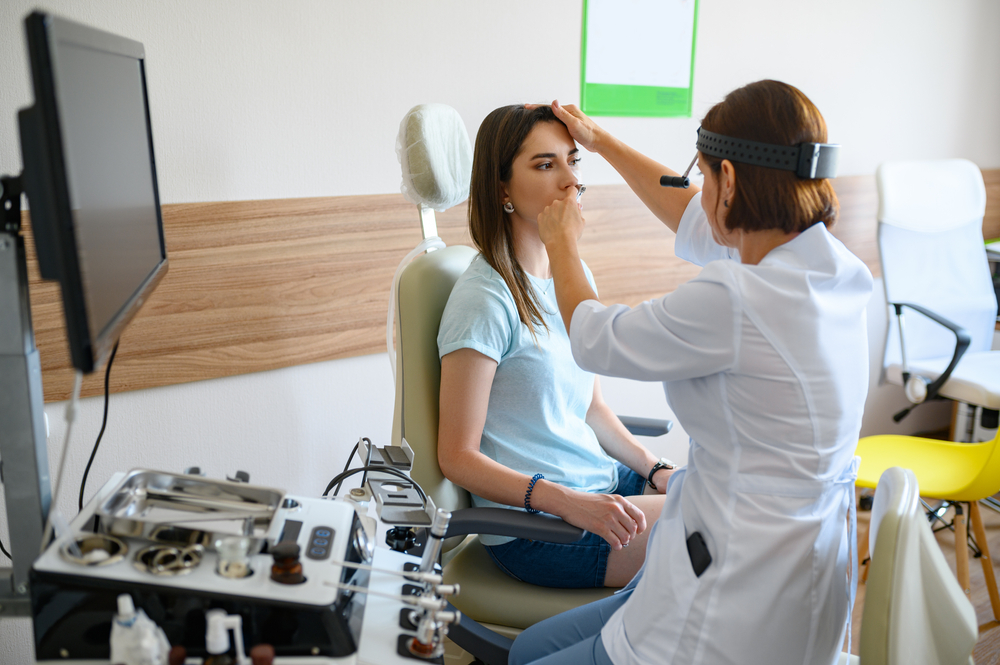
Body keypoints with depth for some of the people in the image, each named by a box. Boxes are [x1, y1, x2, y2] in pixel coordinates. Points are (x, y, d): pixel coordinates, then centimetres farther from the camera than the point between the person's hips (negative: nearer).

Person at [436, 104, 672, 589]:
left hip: (607, 482, 8)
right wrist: (569, 502, -26)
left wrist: (656, 471, 5)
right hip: (536, 528, -8)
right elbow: (458, 457, -15)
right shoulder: (484, 300, -17)